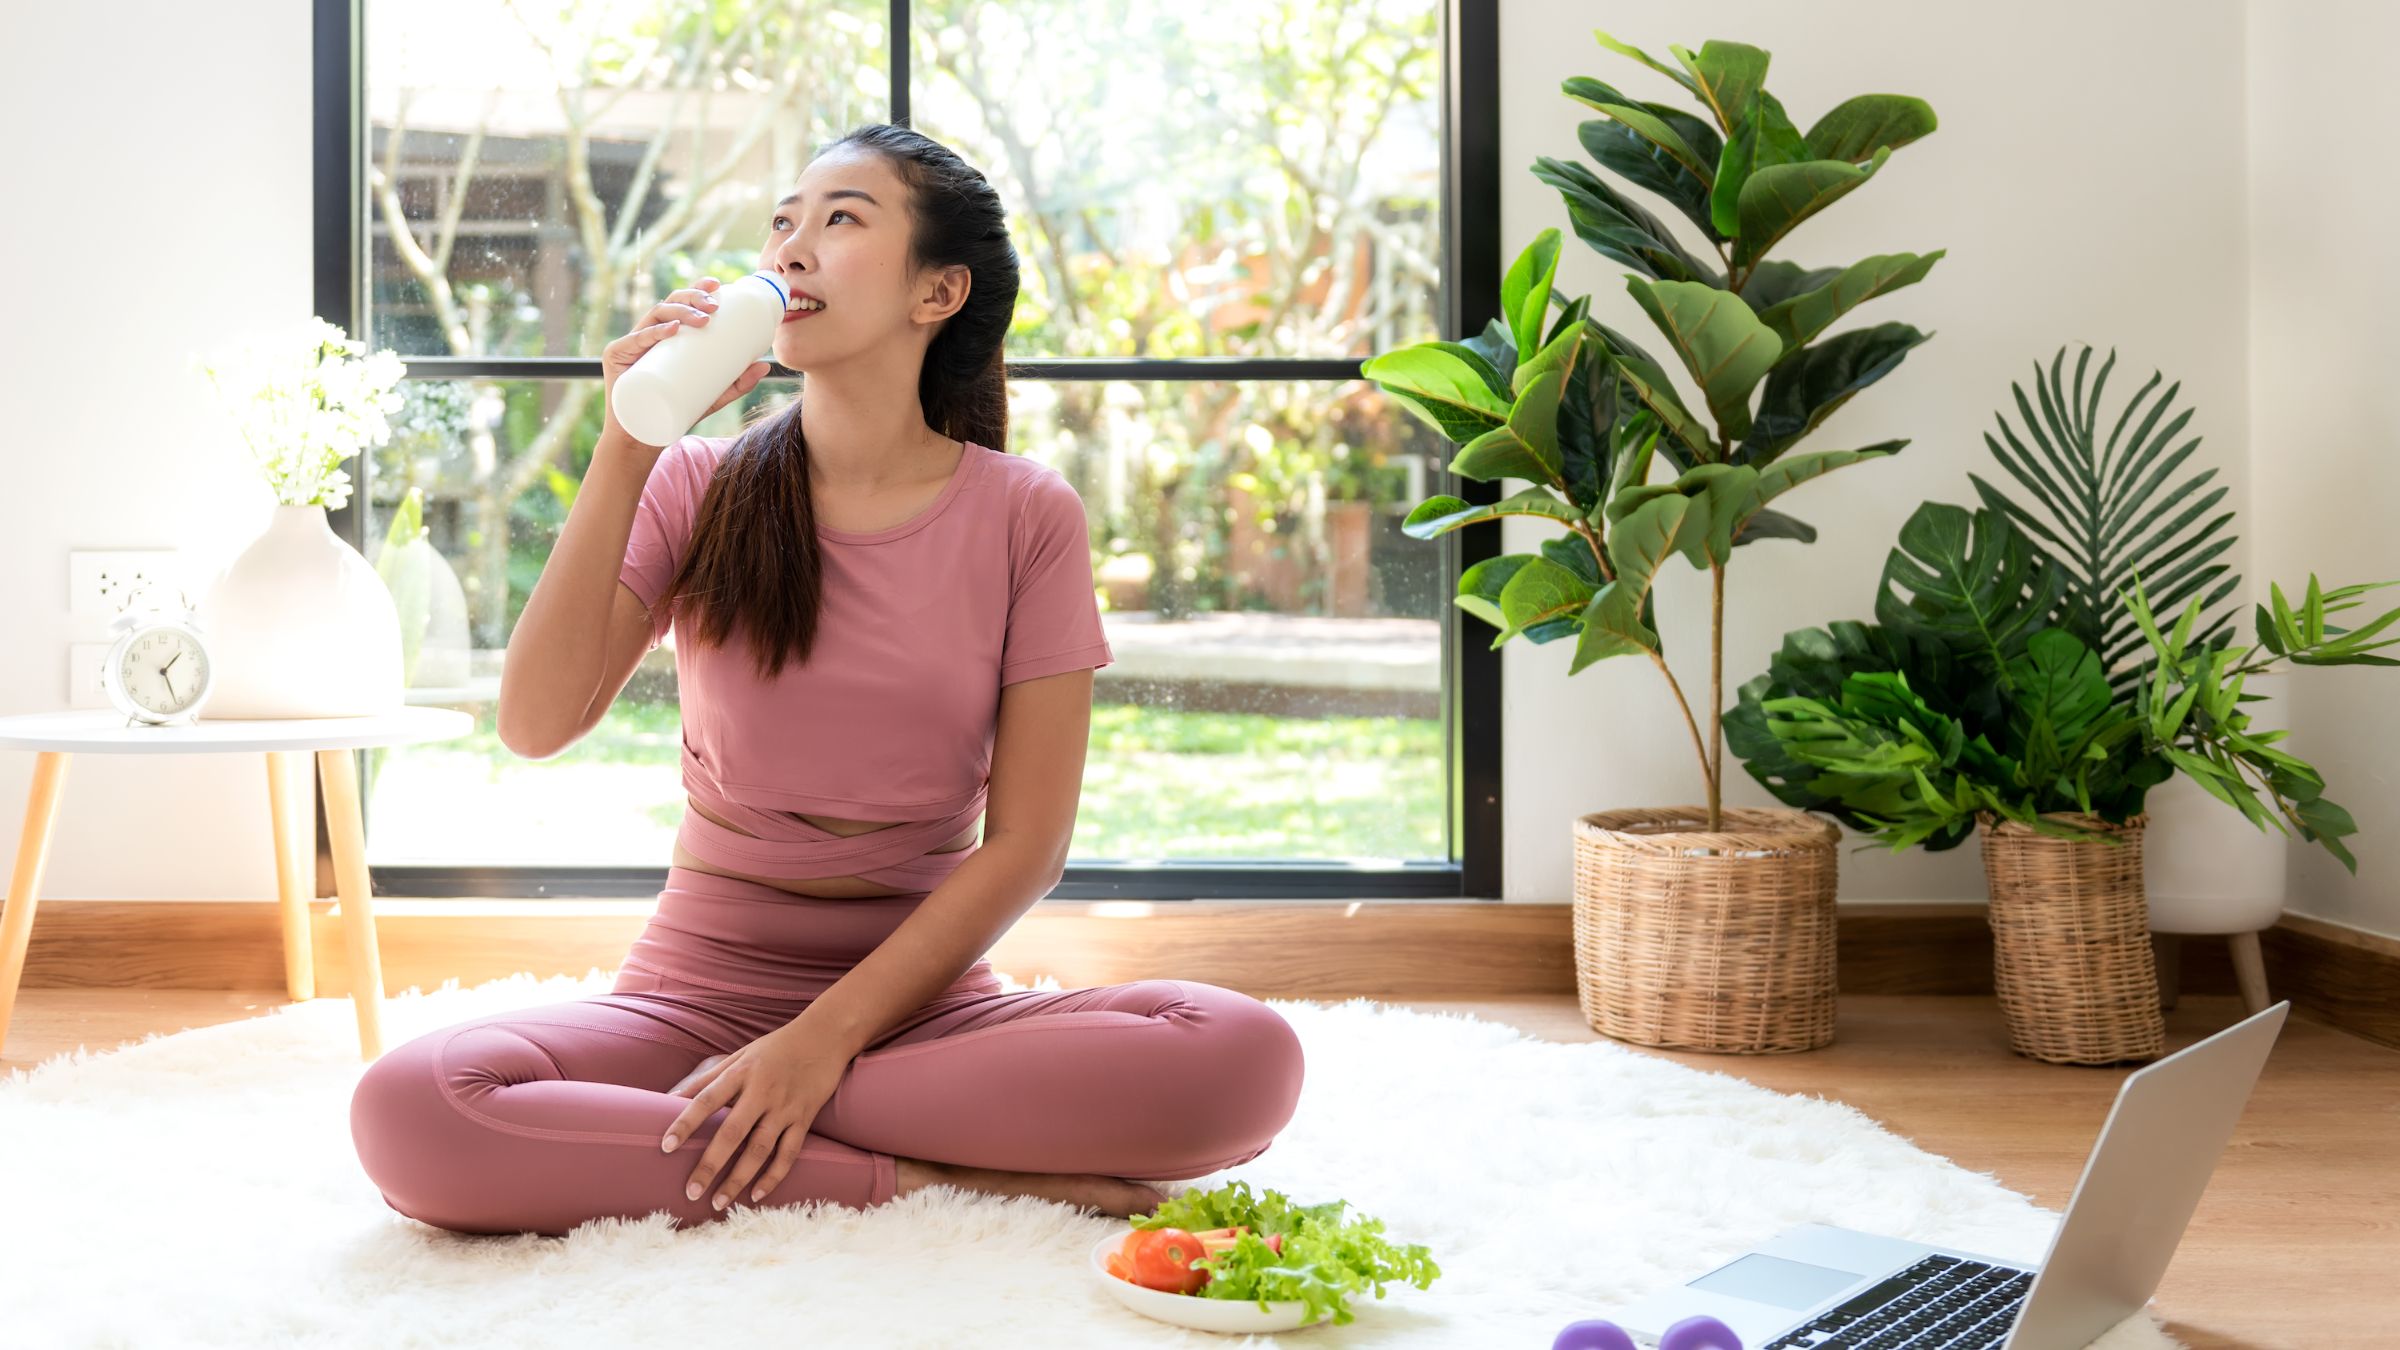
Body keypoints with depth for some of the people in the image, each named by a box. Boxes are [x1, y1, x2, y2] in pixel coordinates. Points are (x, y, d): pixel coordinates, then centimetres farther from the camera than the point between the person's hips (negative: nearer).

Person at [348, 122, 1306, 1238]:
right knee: (408, 1110, -30)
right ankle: (937, 1177, -21)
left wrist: (827, 1035, -16)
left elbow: (1026, 843, -5)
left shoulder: (1025, 515, 0)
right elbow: (536, 725, -11)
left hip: (917, 999, 0)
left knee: (1246, 1058, -28)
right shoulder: (698, 488, 3)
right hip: (697, 988, 1)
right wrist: (624, 448, -15)